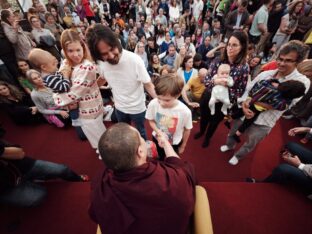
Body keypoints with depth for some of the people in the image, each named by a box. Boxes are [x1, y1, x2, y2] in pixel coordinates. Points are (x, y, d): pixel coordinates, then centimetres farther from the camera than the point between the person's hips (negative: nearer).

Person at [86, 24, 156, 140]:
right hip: (119, 107, 4)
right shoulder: (100, 62, -16)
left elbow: (148, 85, -22)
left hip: (137, 107, -4)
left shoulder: (134, 60, -29)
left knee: (140, 132, 23)